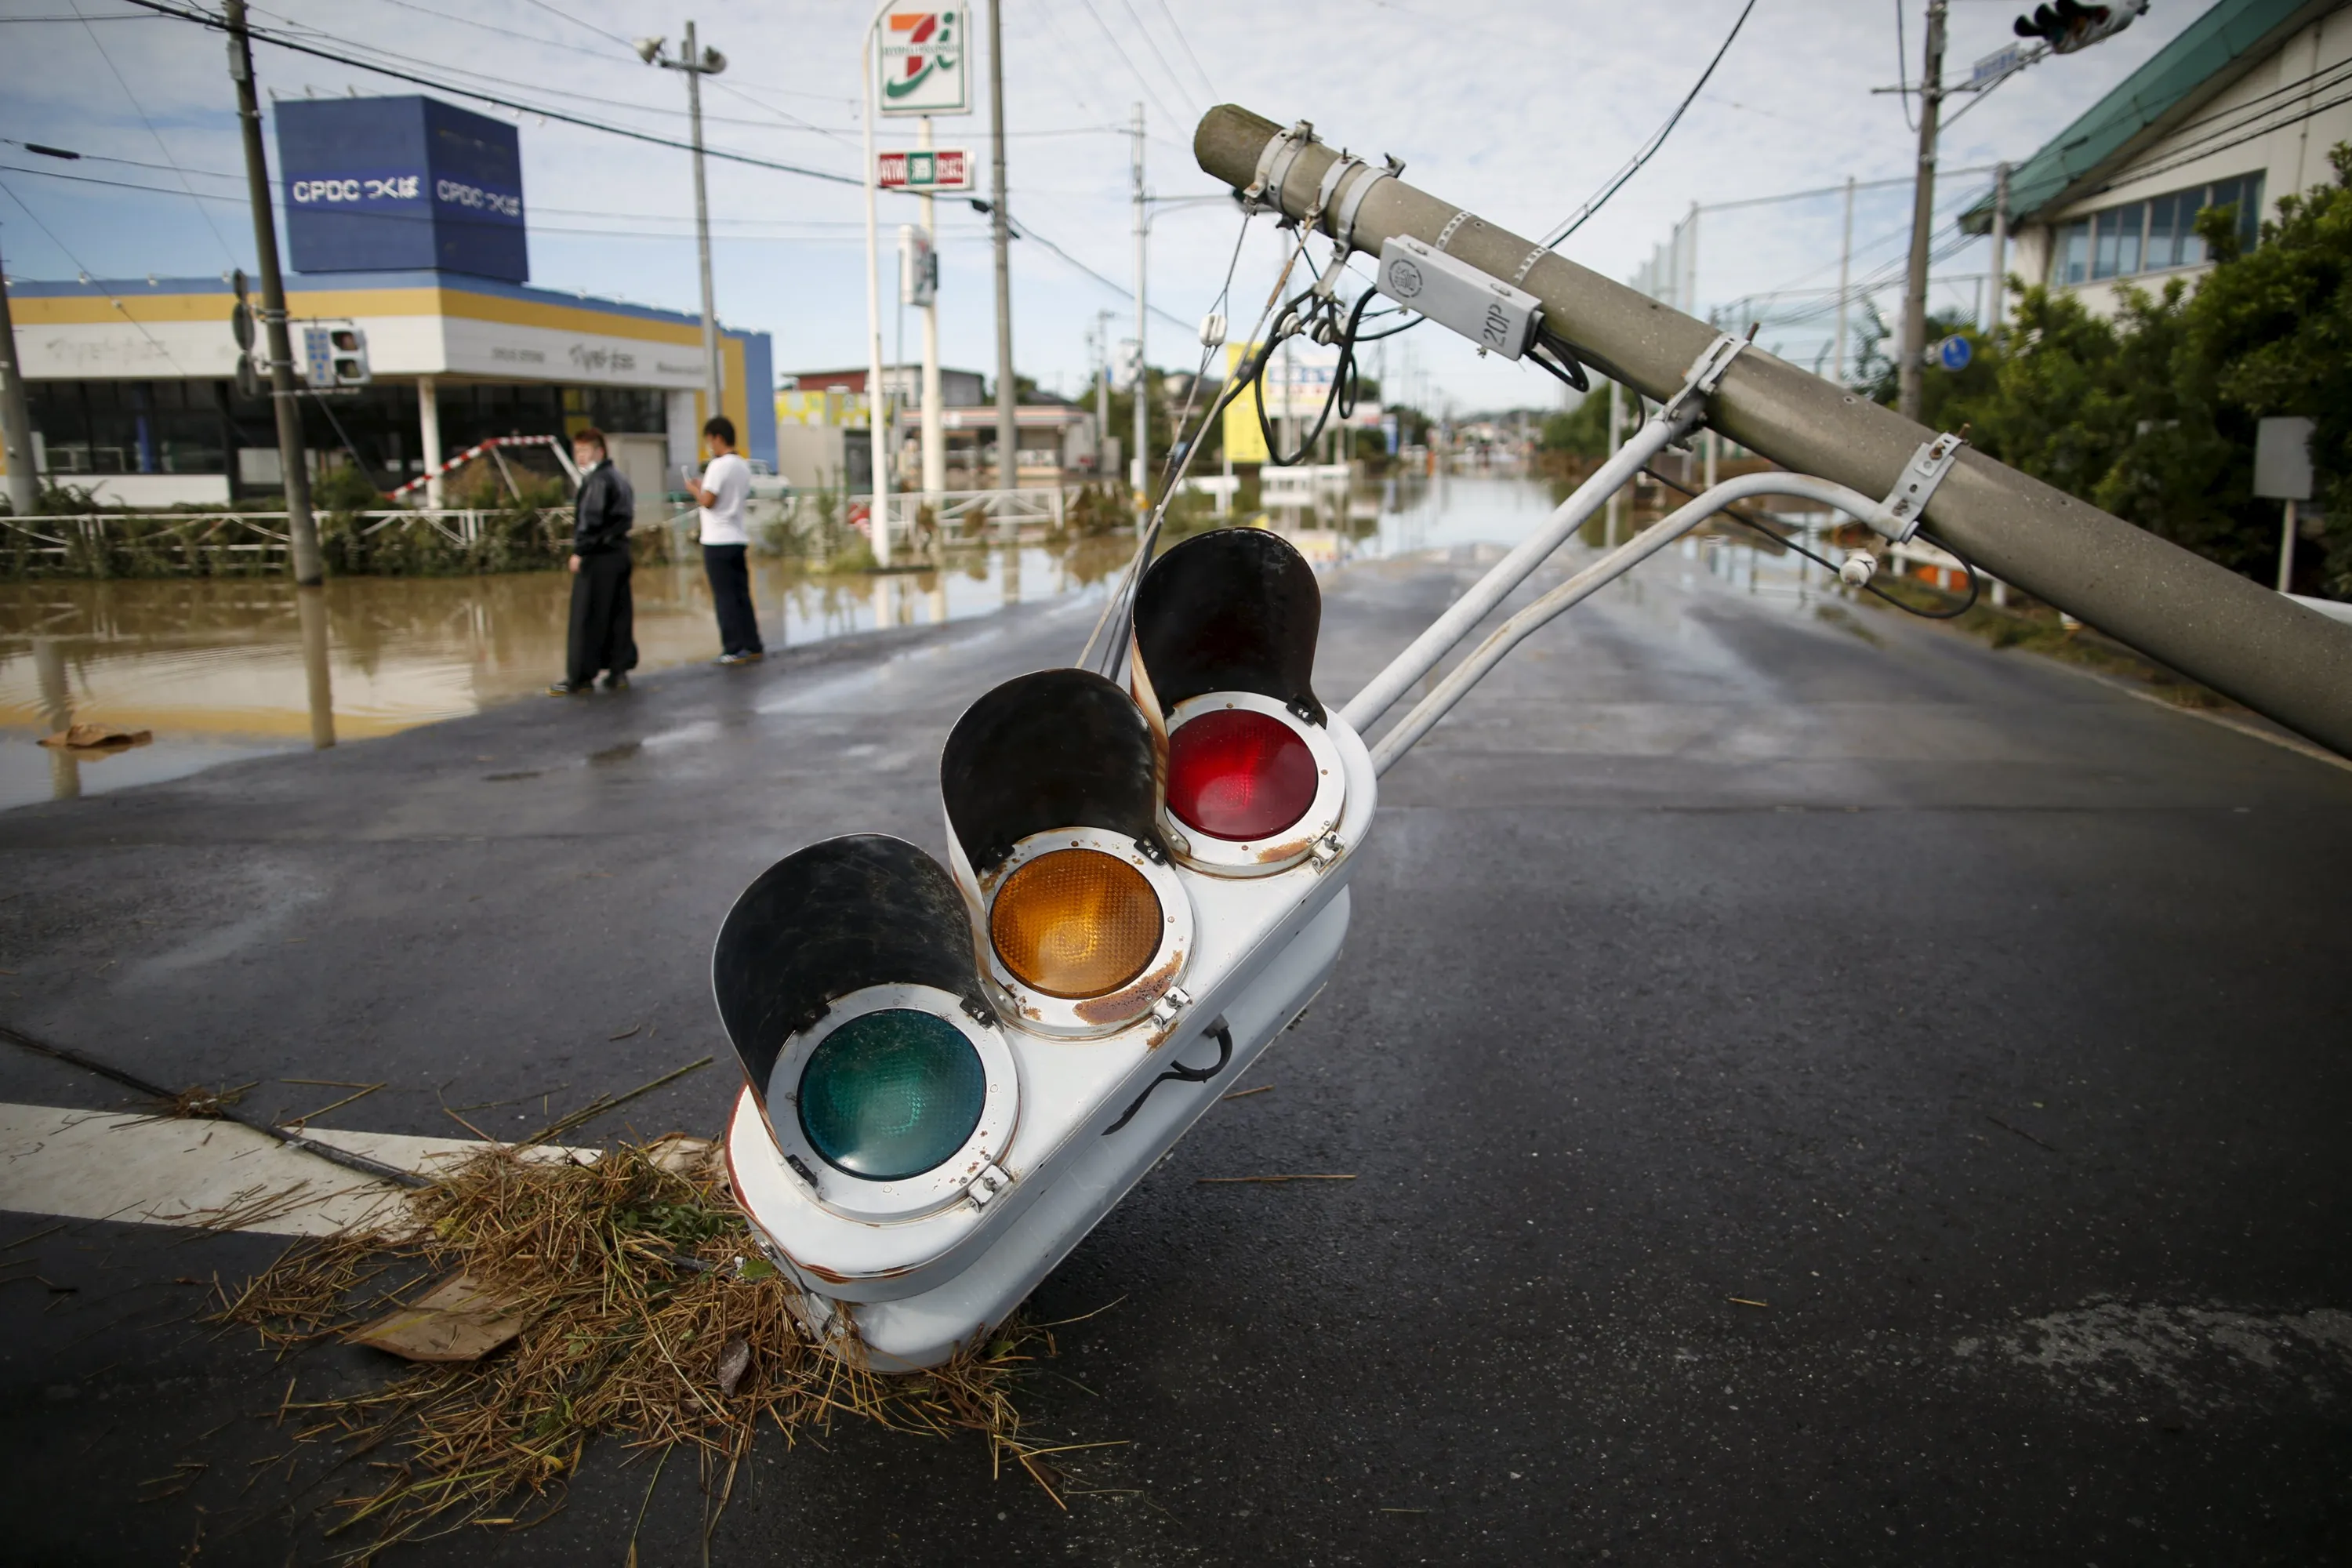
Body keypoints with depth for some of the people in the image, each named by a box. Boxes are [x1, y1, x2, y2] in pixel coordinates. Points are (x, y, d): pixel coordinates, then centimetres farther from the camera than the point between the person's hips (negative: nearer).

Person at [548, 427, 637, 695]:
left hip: (598, 555, -9)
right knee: (619, 614, 8)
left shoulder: (597, 479, -11)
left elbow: (591, 519, -19)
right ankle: (619, 671, 10)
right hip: (619, 552, 9)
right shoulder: (620, 477, 16)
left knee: (586, 618, -5)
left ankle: (579, 676, -3)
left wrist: (579, 551, -17)